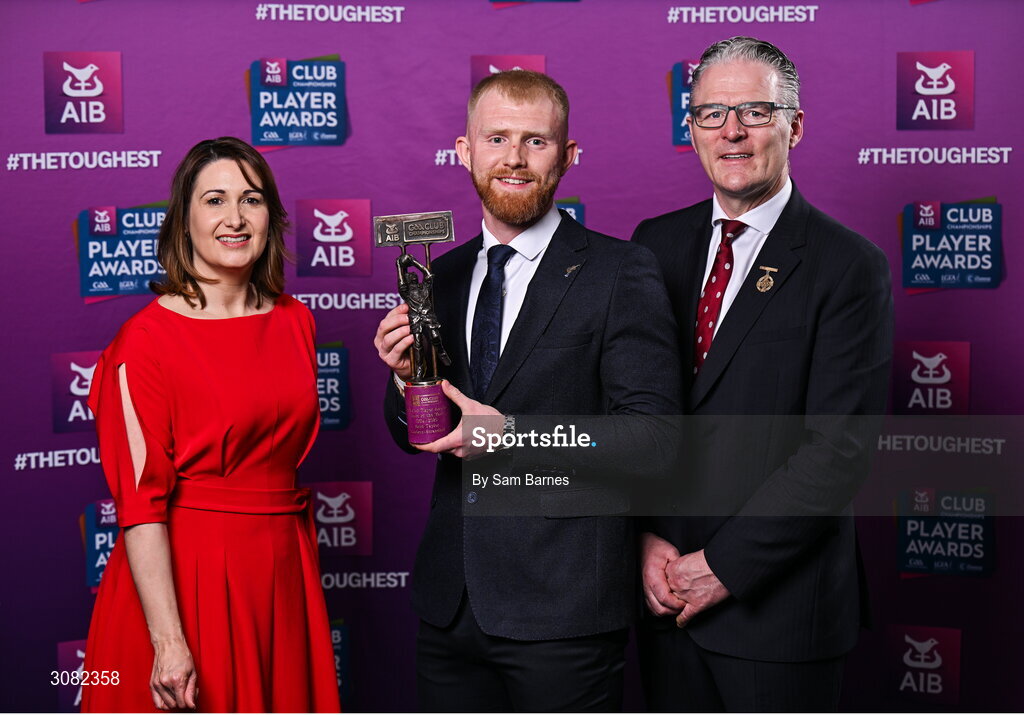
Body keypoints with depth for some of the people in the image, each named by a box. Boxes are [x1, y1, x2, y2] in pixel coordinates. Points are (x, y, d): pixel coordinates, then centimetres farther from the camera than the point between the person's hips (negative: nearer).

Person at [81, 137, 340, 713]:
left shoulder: (295, 322, 7)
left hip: (283, 577, 5)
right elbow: (139, 498, -16)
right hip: (182, 575, -5)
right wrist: (168, 641, -21)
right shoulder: (148, 337, -10)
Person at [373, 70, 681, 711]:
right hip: (451, 604, 5)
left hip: (564, 612, -5)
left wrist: (512, 435, -20)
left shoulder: (621, 272, -7)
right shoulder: (443, 278, 10)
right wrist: (405, 378, -6)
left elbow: (654, 438, -13)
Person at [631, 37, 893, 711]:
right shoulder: (657, 244, 6)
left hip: (778, 599, -4)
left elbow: (840, 451, -15)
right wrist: (647, 537, -5)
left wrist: (725, 565, -15)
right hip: (666, 590, 4)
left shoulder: (850, 267, -10)